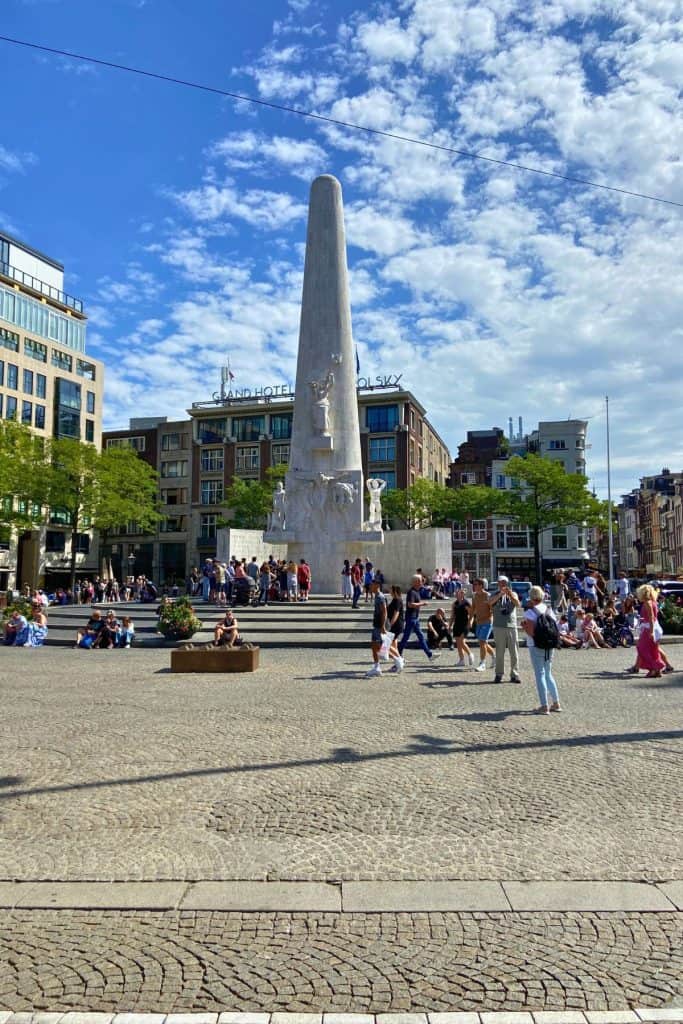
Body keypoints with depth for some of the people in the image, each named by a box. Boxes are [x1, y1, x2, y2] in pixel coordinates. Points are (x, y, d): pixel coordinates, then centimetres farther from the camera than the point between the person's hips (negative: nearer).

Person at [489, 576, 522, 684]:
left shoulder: (513, 594, 9)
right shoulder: (495, 595, 6)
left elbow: (518, 604, -11)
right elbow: (490, 602, -17)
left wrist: (510, 595, -30)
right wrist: (500, 594, -33)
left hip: (512, 626, 1)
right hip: (499, 627, -1)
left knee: (514, 652, 2)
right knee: (499, 652, 3)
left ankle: (514, 674, 10)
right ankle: (499, 674, 10)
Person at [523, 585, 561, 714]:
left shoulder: (530, 613, -14)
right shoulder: (550, 611, 6)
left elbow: (531, 633, -20)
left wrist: (524, 626, -3)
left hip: (536, 647, -6)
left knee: (540, 675, -1)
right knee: (548, 674, 18)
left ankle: (544, 706, 0)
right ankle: (556, 703, 23)